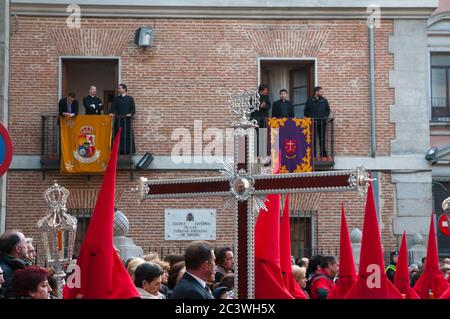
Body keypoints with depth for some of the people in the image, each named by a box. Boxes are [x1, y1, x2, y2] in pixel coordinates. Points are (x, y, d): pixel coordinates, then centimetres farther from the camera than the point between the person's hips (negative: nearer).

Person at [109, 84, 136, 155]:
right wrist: (111, 112, -16)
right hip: (118, 120, 2)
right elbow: (113, 107, 3)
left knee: (127, 135, -5)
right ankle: (119, 150, 2)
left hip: (127, 120, -2)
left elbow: (133, 109, 3)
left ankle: (127, 150, -1)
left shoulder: (130, 99, 7)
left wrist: (130, 114, -17)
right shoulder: (116, 98, 14)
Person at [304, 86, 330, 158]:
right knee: (313, 139, 0)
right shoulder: (310, 101, 3)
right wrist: (310, 118, -6)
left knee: (322, 138, 3)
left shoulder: (324, 101, 9)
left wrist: (325, 117, 0)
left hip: (322, 123, 2)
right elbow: (306, 111, 5)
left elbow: (328, 110, 15)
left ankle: (323, 153, 9)